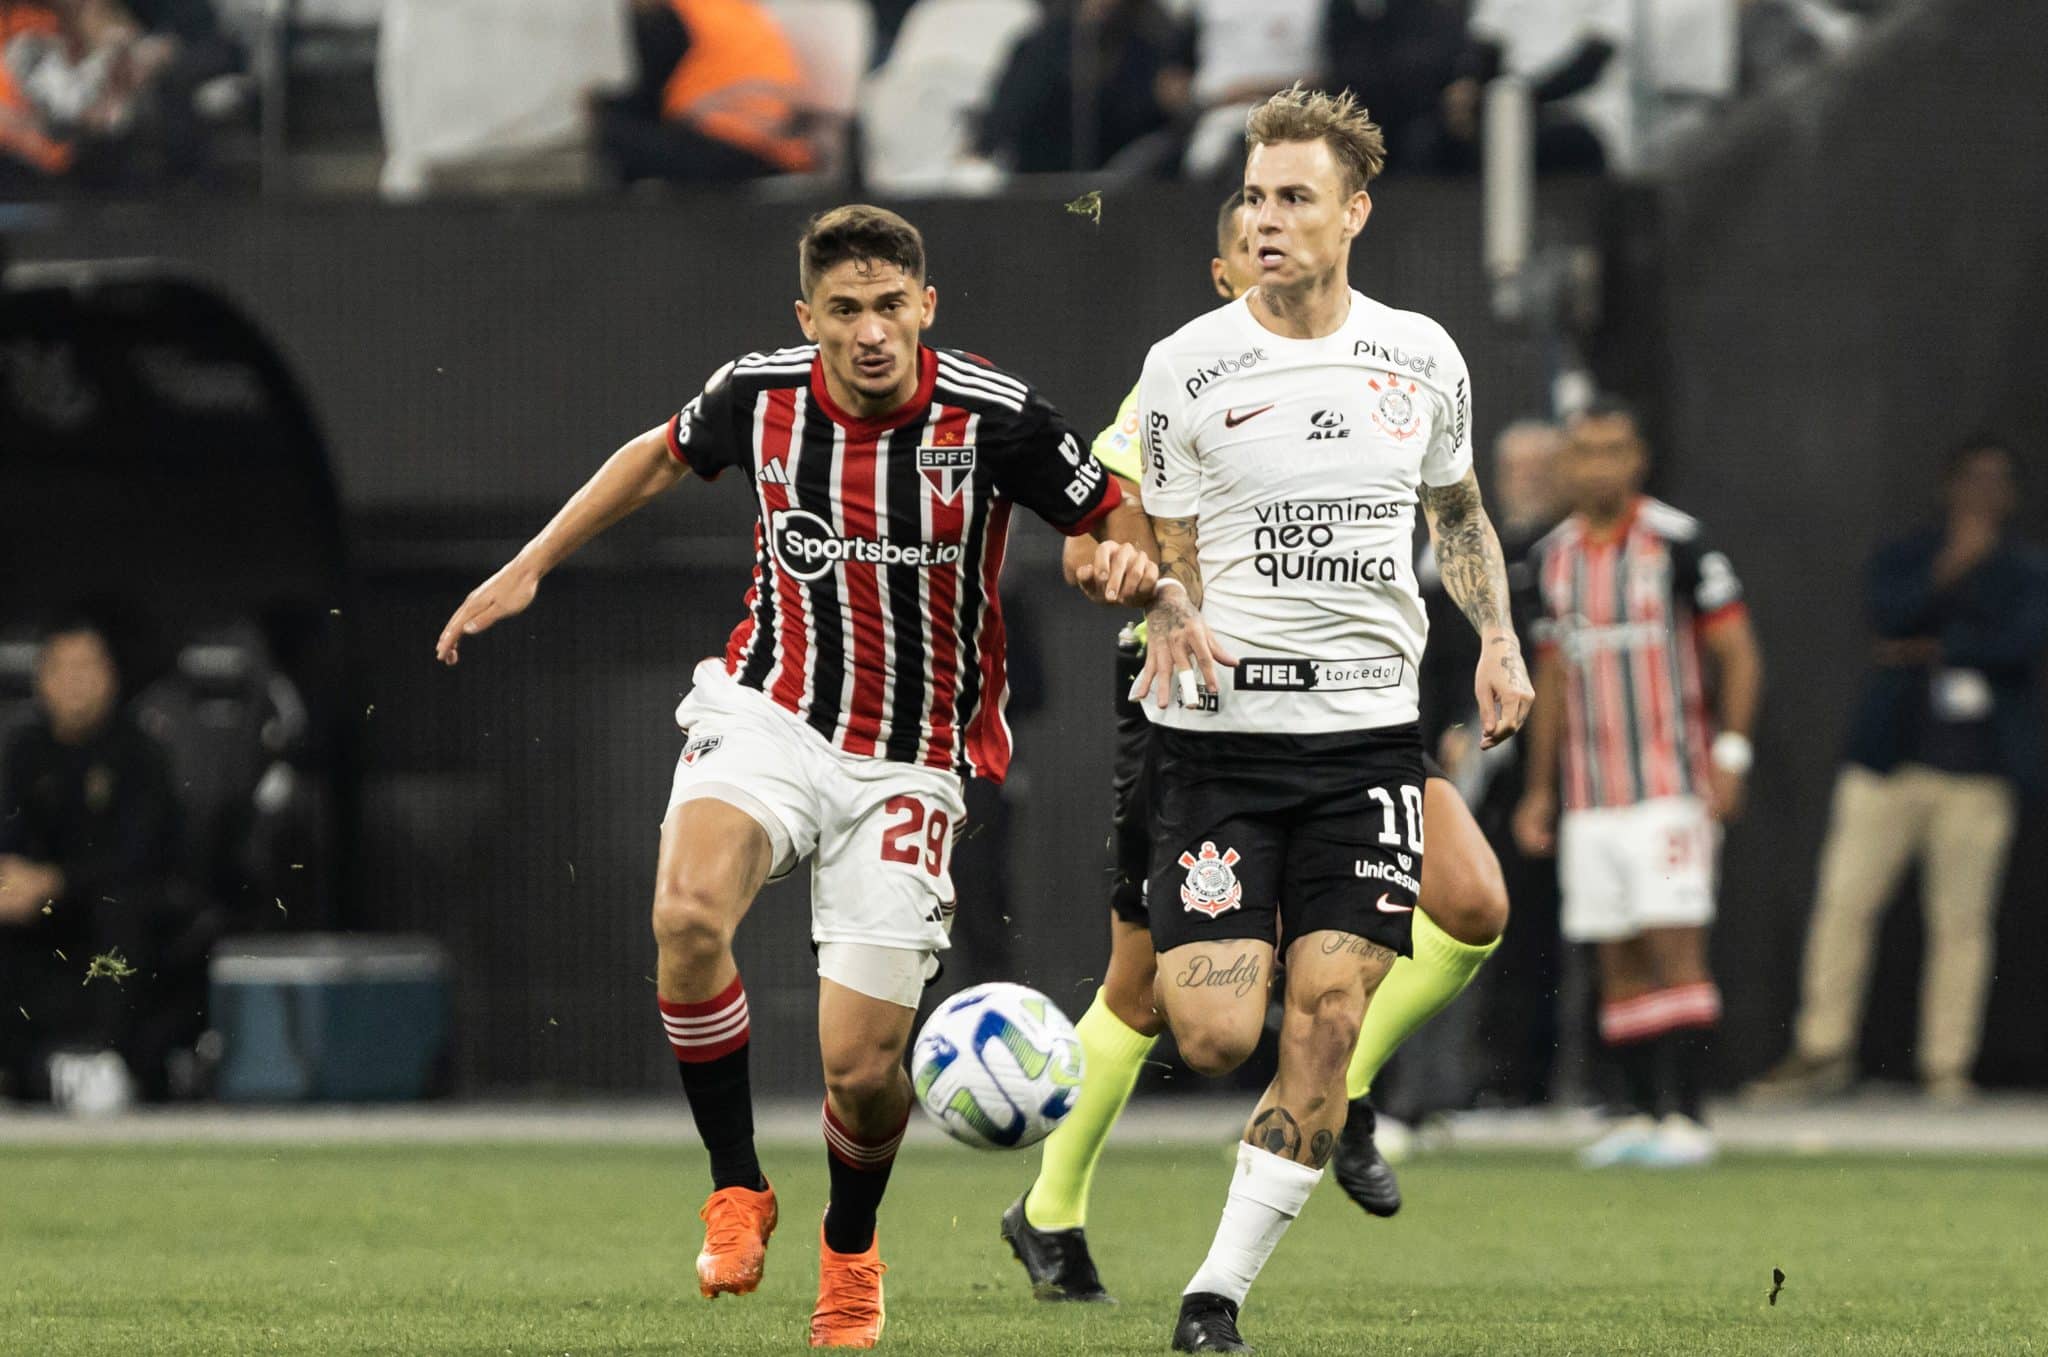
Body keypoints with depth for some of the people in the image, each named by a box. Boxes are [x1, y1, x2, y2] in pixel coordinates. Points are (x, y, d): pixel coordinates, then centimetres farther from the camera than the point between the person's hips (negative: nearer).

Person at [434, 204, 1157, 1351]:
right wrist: (527, 570, 19)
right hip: (769, 714, 1)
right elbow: (663, 455, 17)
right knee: (689, 913, -31)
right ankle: (736, 1193, -12)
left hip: (909, 766, -1)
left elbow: (1116, 520, -1)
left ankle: (851, 1247, 29)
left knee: (863, 1068, -6)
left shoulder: (995, 417, -13)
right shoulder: (759, 396, -5)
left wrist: (1133, 564, -25)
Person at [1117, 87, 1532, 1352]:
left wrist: (1499, 637, 7)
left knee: (1323, 1033, -7)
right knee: (1215, 1036, -13)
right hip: (1222, 730, -2)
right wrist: (1174, 618, -18)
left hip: (1369, 733, 2)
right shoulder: (1186, 367, -2)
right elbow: (1167, 550, 4)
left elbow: (1459, 509, 22)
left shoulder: (1422, 357, 5)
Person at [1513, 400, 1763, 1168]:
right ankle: (1640, 1114, 11)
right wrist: (1539, 788, 18)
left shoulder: (1677, 543, -6)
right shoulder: (1554, 557, 11)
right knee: (1618, 961, 5)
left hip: (1670, 784, -6)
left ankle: (1685, 1117, -12)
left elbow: (1738, 656, -4)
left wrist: (1729, 754, -14)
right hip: (1588, 799, 6)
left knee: (1675, 947, -11)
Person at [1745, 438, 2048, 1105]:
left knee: (1961, 919, -4)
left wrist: (1934, 651, -6)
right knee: (1844, 901, -2)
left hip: (1976, 771, -1)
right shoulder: (1904, 558, 12)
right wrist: (1947, 570, -19)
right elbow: (1888, 616, -7)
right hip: (1892, 761, 1)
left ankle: (1946, 1063, 3)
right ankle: (1823, 1048, 8)